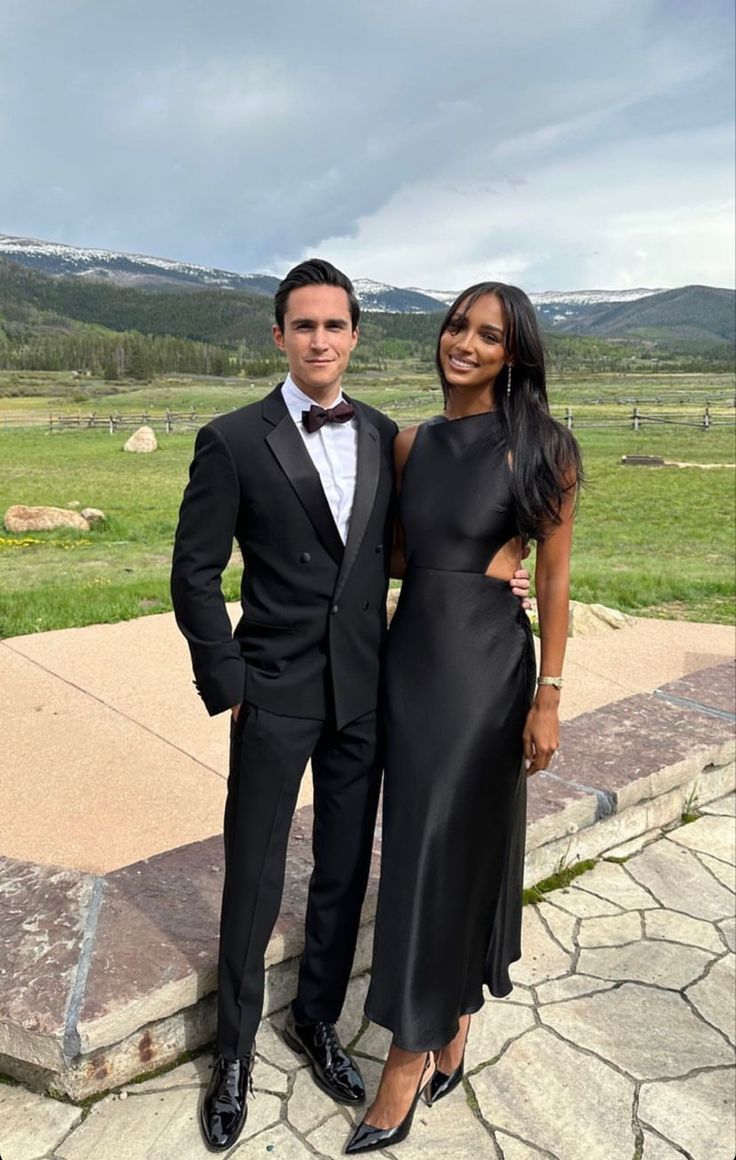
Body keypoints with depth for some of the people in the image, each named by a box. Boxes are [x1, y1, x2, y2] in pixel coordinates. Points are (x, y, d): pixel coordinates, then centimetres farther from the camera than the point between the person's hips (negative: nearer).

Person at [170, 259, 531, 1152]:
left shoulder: (384, 436, 4)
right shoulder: (233, 441, -9)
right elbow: (195, 573, -6)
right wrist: (227, 685, -9)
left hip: (364, 693, 4)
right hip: (274, 695, -3)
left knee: (345, 872, 16)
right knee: (253, 880, 9)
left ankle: (316, 1019, 41)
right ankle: (235, 1050, 33)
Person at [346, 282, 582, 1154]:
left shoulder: (537, 448, -7)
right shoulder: (411, 443, 7)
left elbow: (553, 578, -6)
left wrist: (549, 699, -7)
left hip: (487, 663, -5)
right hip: (412, 653, 6)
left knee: (452, 847, 2)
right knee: (419, 840, 14)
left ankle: (408, 1062, 20)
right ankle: (452, 1022, 37)